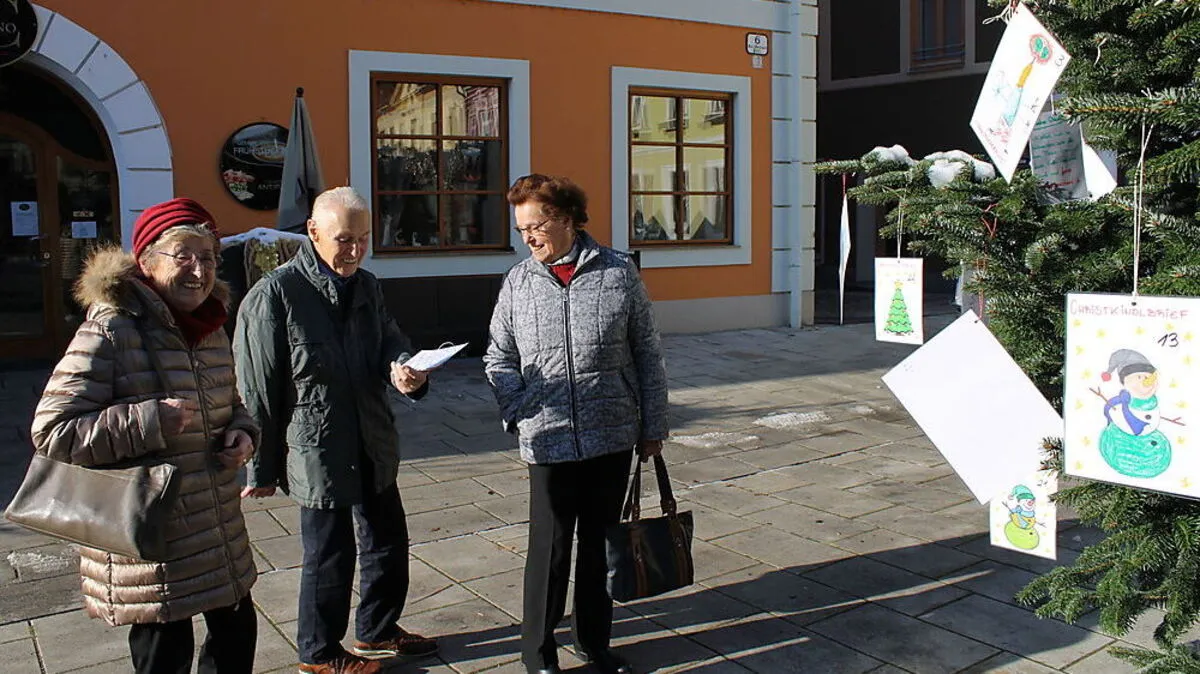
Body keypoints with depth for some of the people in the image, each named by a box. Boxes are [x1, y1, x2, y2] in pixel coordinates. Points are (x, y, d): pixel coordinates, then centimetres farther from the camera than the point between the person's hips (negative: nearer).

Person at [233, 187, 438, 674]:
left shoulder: (366, 286, 7)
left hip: (373, 448, 7)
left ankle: (377, 630, 42)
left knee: (389, 544, 19)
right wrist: (263, 469, -8)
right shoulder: (274, 295, -15)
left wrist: (404, 370, -15)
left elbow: (390, 341, 12)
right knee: (329, 556, 8)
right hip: (318, 454, -7)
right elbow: (257, 391, -12)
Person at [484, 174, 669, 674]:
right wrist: (520, 410, -8)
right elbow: (499, 357, 8)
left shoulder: (618, 273, 0)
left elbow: (647, 354, 4)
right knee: (550, 548, 4)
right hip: (549, 440, -1)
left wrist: (654, 425, 5)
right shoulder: (518, 281, 2)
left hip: (614, 438, 1)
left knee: (599, 543, 14)